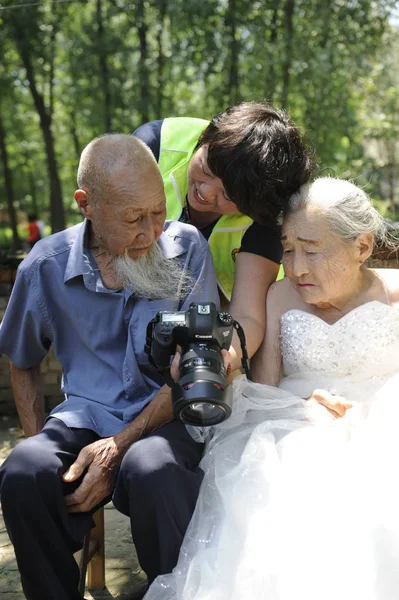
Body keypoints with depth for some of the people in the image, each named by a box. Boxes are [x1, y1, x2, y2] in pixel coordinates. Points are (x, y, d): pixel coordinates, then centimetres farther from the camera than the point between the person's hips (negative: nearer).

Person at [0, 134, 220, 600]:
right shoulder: (46, 266, 0)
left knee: (150, 468, -35)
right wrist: (39, 444, 3)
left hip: (168, 417, -1)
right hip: (85, 416, 2)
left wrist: (119, 446, -16)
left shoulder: (186, 248, -5)